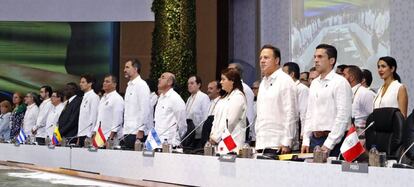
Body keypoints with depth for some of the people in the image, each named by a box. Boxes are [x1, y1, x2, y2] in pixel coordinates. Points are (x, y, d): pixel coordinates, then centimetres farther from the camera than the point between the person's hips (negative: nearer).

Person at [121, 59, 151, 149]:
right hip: (128, 132, 8)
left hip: (137, 132, -8)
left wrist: (141, 130, -18)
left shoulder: (141, 85, -9)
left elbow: (145, 109, -14)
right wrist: (124, 130, 16)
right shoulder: (129, 86, 19)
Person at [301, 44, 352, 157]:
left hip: (332, 142, -7)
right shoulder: (314, 83, 16)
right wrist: (306, 141, 10)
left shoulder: (340, 83, -7)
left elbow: (343, 117, -13)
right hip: (314, 139, 7)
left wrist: (328, 144, -16)